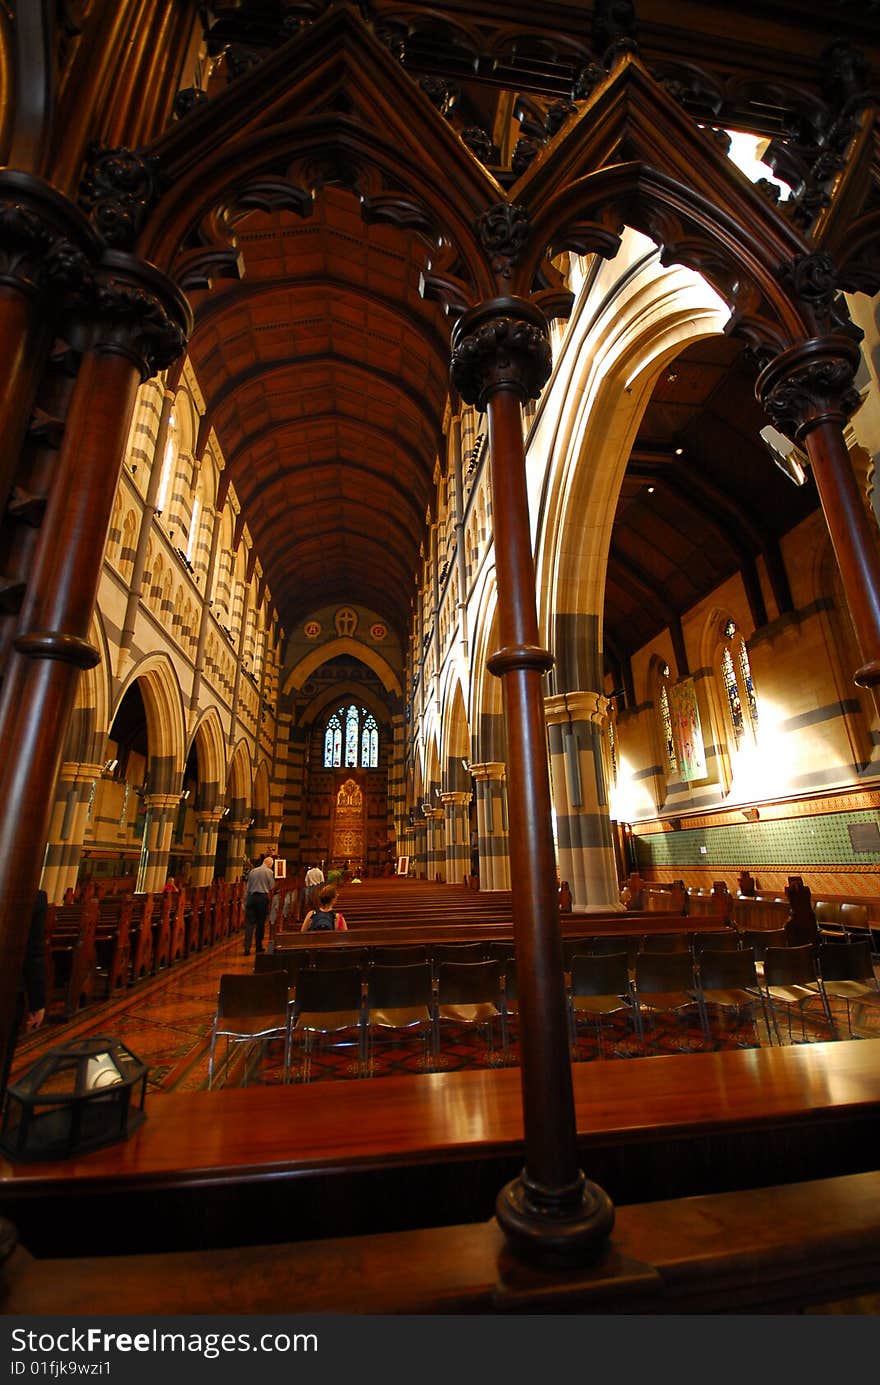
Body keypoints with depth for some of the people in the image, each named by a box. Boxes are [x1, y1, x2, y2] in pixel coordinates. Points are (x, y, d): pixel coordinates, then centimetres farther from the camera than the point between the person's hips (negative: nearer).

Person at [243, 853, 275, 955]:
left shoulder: (253, 871, 10)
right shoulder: (269, 872, -1)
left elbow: (247, 888, 10)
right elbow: (272, 887, -2)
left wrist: (245, 902, 13)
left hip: (251, 897, 3)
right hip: (263, 897, -3)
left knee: (249, 923, 2)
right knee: (261, 923, 8)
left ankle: (247, 947, -8)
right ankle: (259, 946, 16)